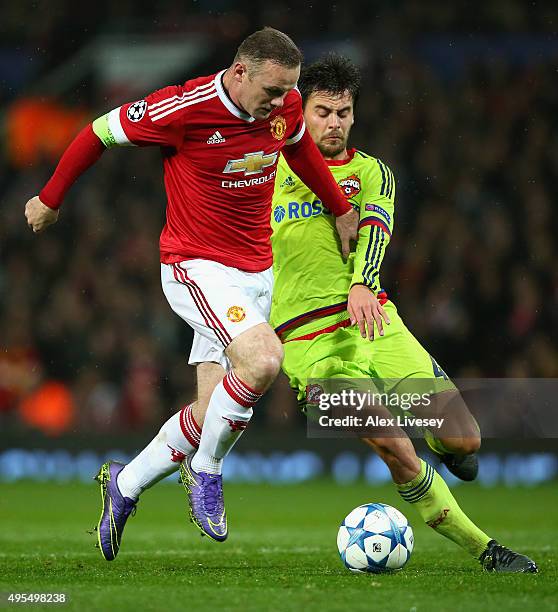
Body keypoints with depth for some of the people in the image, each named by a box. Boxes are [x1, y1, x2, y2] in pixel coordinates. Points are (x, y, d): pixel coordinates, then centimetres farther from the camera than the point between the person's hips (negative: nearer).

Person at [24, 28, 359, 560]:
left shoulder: (286, 105, -2)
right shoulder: (185, 107, -20)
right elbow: (100, 132, -6)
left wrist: (340, 209, 28)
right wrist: (50, 198, 5)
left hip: (256, 272, 7)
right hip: (196, 267, -7)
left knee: (215, 410, 5)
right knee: (263, 358, -30)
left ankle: (124, 485, 28)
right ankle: (205, 473, -6)